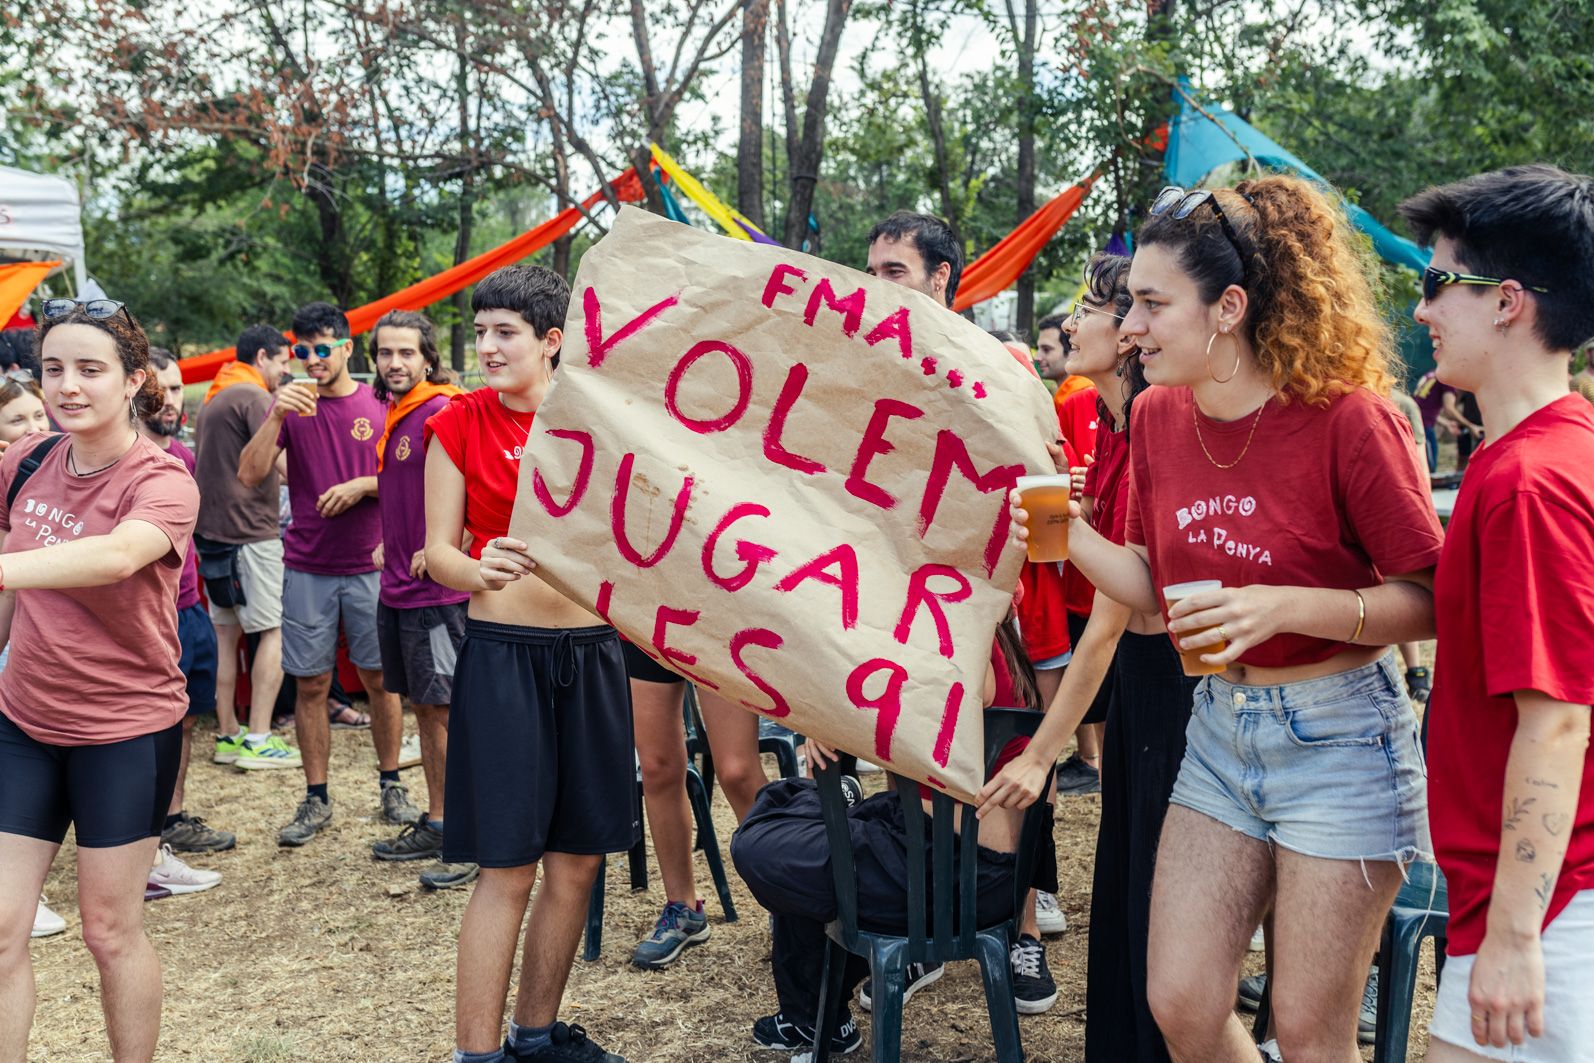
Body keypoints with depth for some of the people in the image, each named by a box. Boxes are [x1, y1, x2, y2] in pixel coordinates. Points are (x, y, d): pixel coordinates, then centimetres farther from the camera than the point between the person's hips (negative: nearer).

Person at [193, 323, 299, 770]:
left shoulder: (211, 399, 18)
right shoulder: (254, 397, -11)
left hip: (211, 530, 9)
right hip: (249, 529, -9)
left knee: (226, 631, 11)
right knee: (275, 630, -3)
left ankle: (227, 735, 16)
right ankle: (258, 739, -5)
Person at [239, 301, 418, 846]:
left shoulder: (380, 404, 2)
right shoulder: (290, 403, 3)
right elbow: (249, 474, -8)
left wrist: (363, 484, -14)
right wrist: (276, 418, -20)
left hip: (370, 565, -1)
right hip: (306, 568, 1)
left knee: (380, 677, 6)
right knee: (310, 683, 5)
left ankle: (391, 786, 21)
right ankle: (316, 799, 16)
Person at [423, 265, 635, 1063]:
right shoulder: (459, 423, -2)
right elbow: (438, 551, -5)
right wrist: (481, 570, -26)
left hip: (591, 653, 4)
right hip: (503, 656, -3)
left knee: (578, 861, 10)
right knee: (507, 868, -3)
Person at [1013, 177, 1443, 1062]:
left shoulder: (1345, 417, -18)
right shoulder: (1157, 416, 0)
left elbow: (1433, 602, -16)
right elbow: (1157, 592, 6)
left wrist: (1287, 605, -29)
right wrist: (1064, 531, -9)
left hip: (1335, 734, -5)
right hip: (1218, 729, 6)